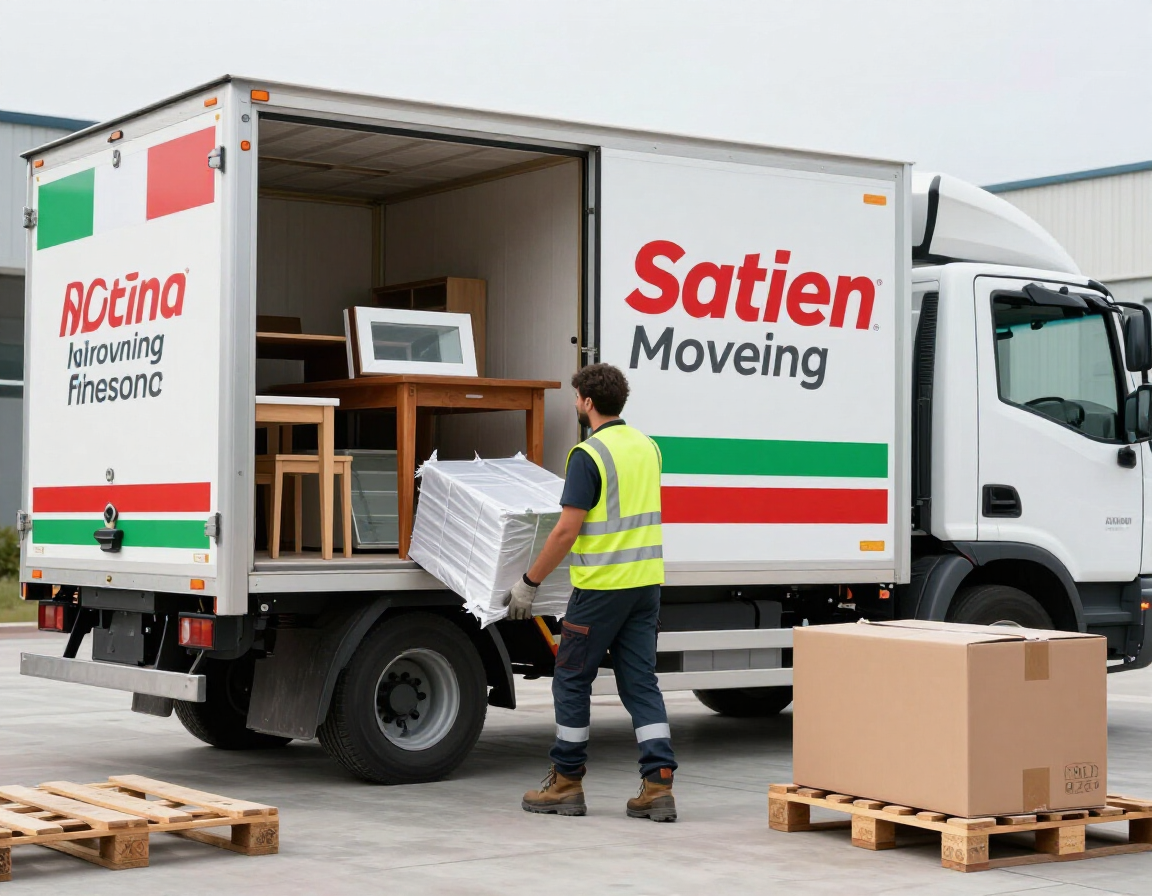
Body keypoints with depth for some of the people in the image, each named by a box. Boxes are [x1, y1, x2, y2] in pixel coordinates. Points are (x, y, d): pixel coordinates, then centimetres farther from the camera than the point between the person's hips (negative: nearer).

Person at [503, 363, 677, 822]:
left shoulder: (588, 455, -14)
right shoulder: (647, 446, 10)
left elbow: (567, 530, -16)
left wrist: (529, 584, -8)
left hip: (601, 585, -7)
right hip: (647, 580, 7)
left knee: (572, 680, 7)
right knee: (640, 682, 6)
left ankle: (566, 783, 14)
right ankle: (658, 785, -2)